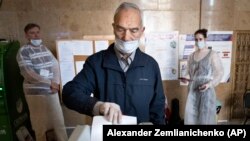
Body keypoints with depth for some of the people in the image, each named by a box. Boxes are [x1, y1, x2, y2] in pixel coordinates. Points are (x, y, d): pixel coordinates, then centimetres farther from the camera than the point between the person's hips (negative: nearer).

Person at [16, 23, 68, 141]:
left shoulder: (44, 48, 9)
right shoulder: (23, 51, -8)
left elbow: (55, 65, 5)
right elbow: (28, 74, -17)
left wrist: (56, 82, -10)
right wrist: (50, 82, -16)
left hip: (52, 90, 5)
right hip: (35, 92, -5)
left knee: (59, 121, 13)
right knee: (40, 124, 9)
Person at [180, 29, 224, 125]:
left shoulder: (212, 54, -5)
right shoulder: (191, 56, 10)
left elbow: (220, 73, -5)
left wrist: (210, 84, -18)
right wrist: (186, 78, -3)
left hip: (206, 90, -4)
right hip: (193, 90, 5)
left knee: (206, 116, 3)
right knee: (191, 116, 6)